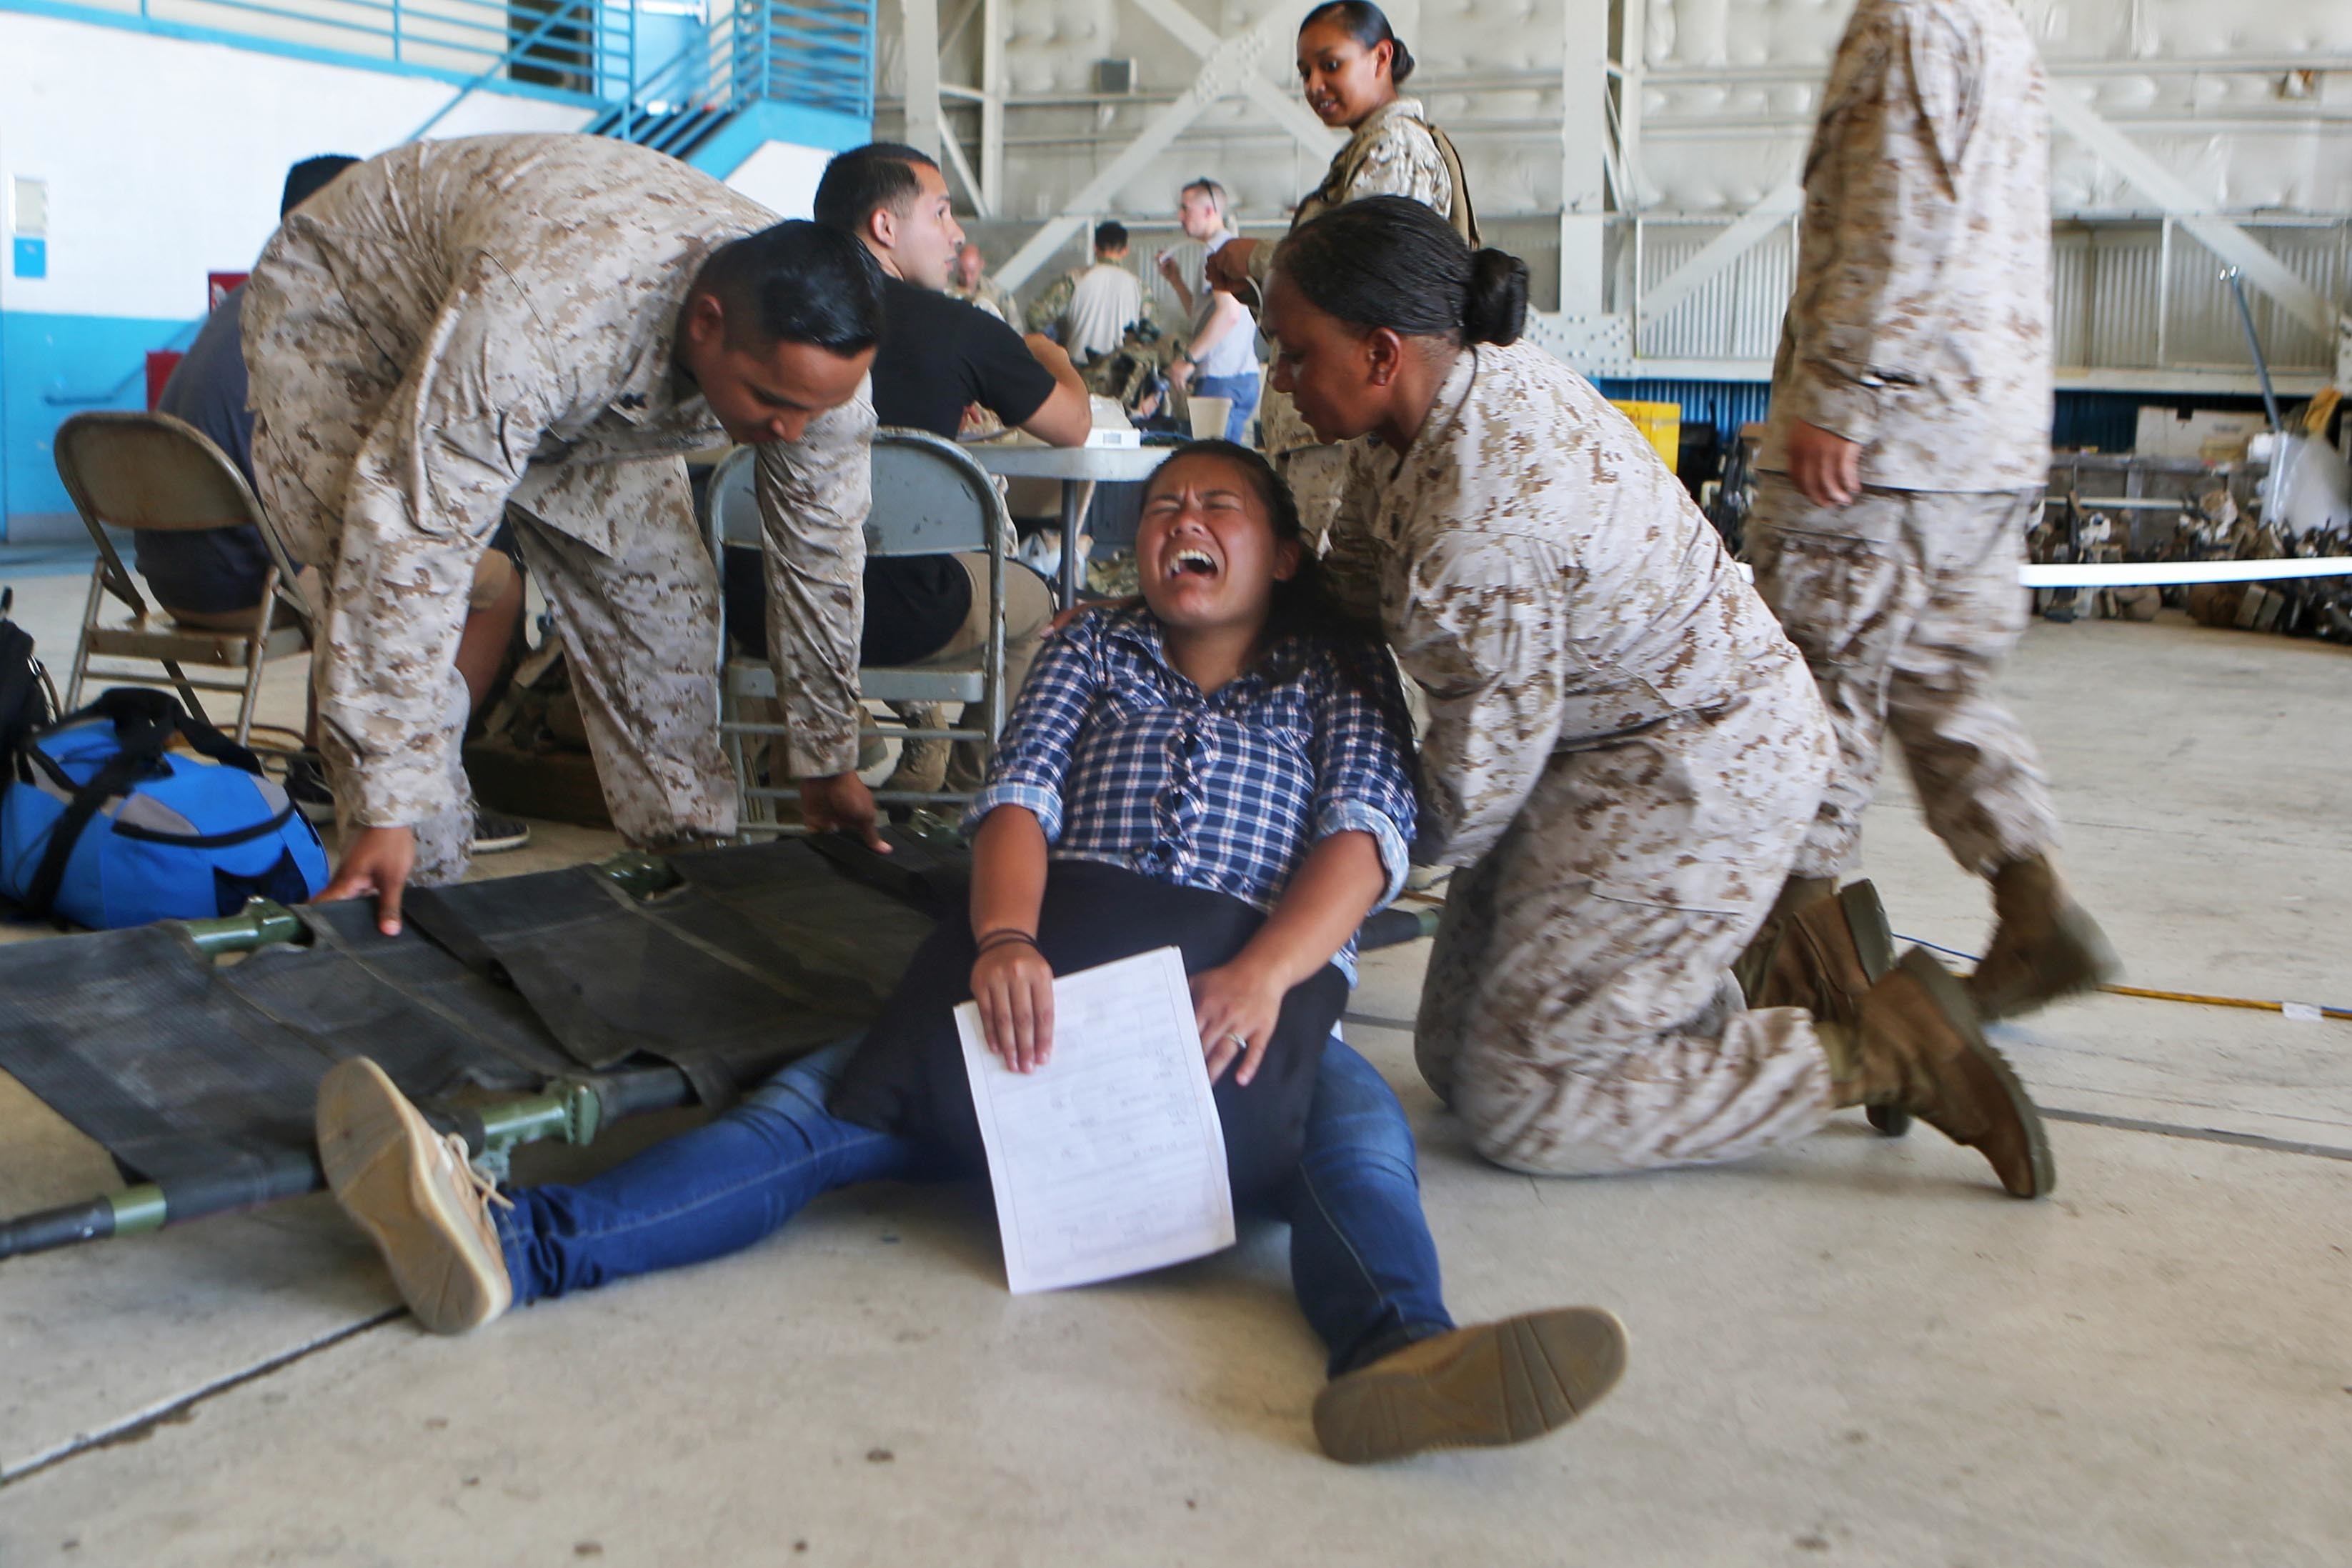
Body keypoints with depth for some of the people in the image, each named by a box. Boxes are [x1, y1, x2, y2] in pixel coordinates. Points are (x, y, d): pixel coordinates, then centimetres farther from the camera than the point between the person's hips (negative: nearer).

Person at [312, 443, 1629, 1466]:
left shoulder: (1338, 681, 22)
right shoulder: (1095, 654, 27)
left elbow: (1371, 829, 3)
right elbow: (1020, 795, 9)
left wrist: (1265, 972, -19)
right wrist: (1006, 938, -16)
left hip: (1251, 998, -1)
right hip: (1056, 983, 1)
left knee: (1360, 1129, -34)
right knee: (832, 1099, -22)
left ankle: (1398, 1351, -65)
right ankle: (514, 1245, -43)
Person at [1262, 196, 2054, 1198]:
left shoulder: (1481, 514, -31)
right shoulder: (1475, 379, -2)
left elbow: (1488, 756, -21)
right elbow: (1355, 586, 8)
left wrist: (1415, 852, -1)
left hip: (1697, 776, -10)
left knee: (1516, 1105, -4)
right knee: (1455, 1055, 14)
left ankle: (1881, 1052, 0)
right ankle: (1798, 980, 16)